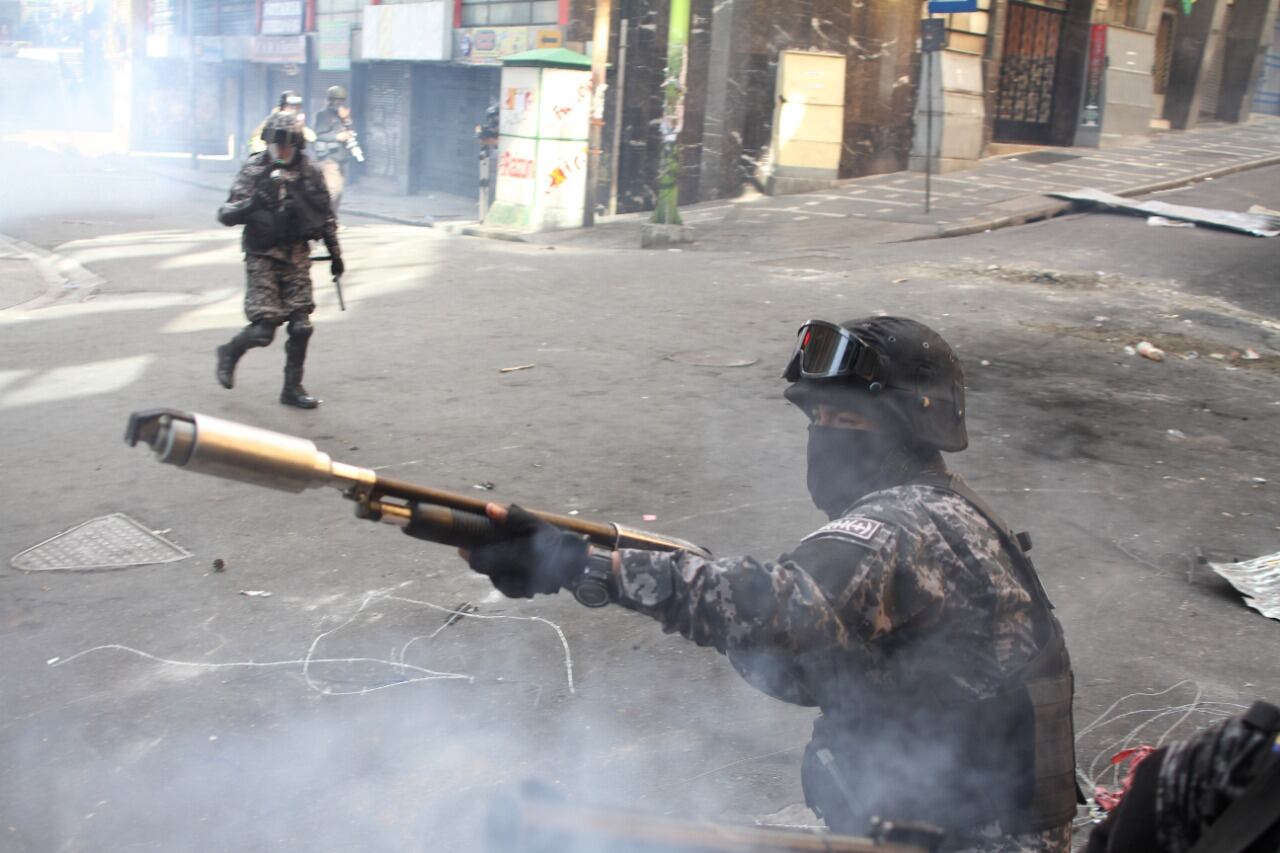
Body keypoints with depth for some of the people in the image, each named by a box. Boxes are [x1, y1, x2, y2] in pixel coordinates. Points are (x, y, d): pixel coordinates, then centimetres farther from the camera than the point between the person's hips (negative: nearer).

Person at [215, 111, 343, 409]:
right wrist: (249, 206, -29)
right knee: (263, 329, -7)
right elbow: (226, 214, -10)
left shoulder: (310, 173, 3)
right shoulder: (253, 171, -6)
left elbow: (326, 216, 14)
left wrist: (335, 253, 15)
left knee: (301, 326, -1)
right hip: (263, 258, -3)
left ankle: (293, 388, 13)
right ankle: (229, 352, 25)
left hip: (297, 257, 3)